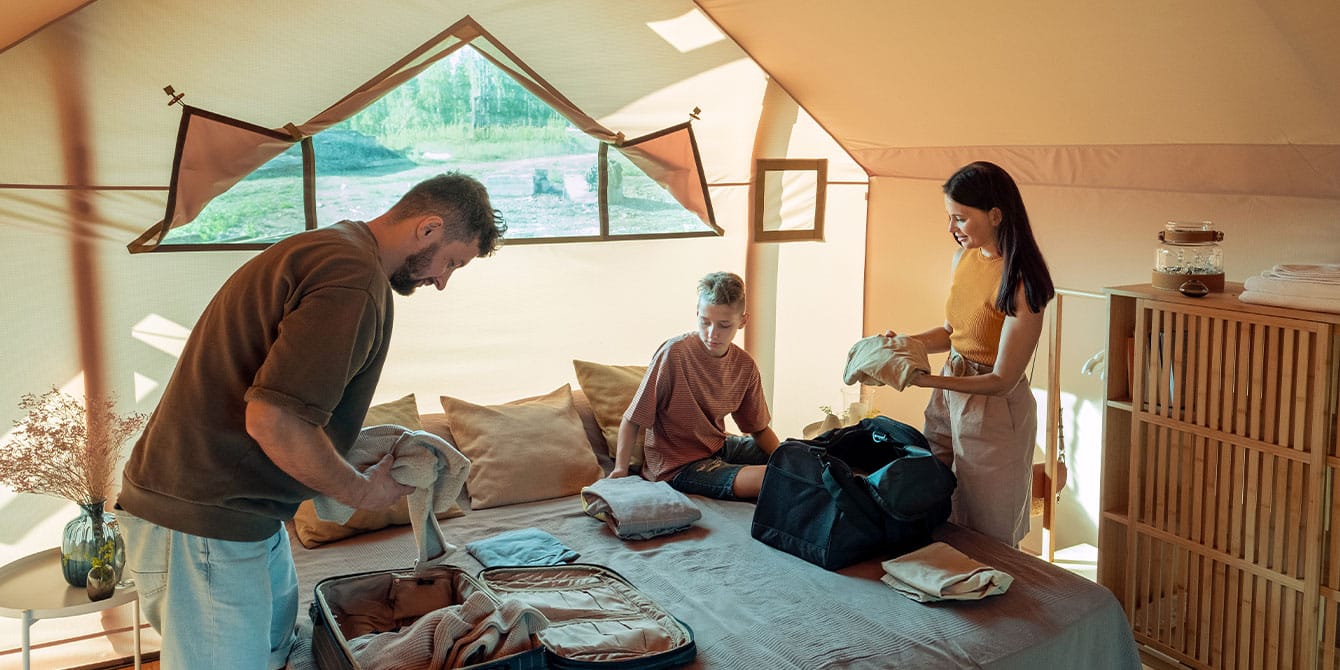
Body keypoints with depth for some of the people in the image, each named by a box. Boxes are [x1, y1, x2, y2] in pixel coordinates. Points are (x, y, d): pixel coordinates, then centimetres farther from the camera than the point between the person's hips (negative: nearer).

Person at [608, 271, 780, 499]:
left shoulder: (745, 366, -2)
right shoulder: (674, 353, -20)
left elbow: (760, 429, 9)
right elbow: (632, 420, -16)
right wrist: (620, 470, -26)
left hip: (719, 446, 7)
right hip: (677, 467, -7)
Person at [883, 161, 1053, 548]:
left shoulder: (1021, 283, -23)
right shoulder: (964, 256, 2)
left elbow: (1002, 380, -22)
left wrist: (927, 380, -30)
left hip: (994, 413, -7)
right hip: (948, 398, 8)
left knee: (988, 542, 9)